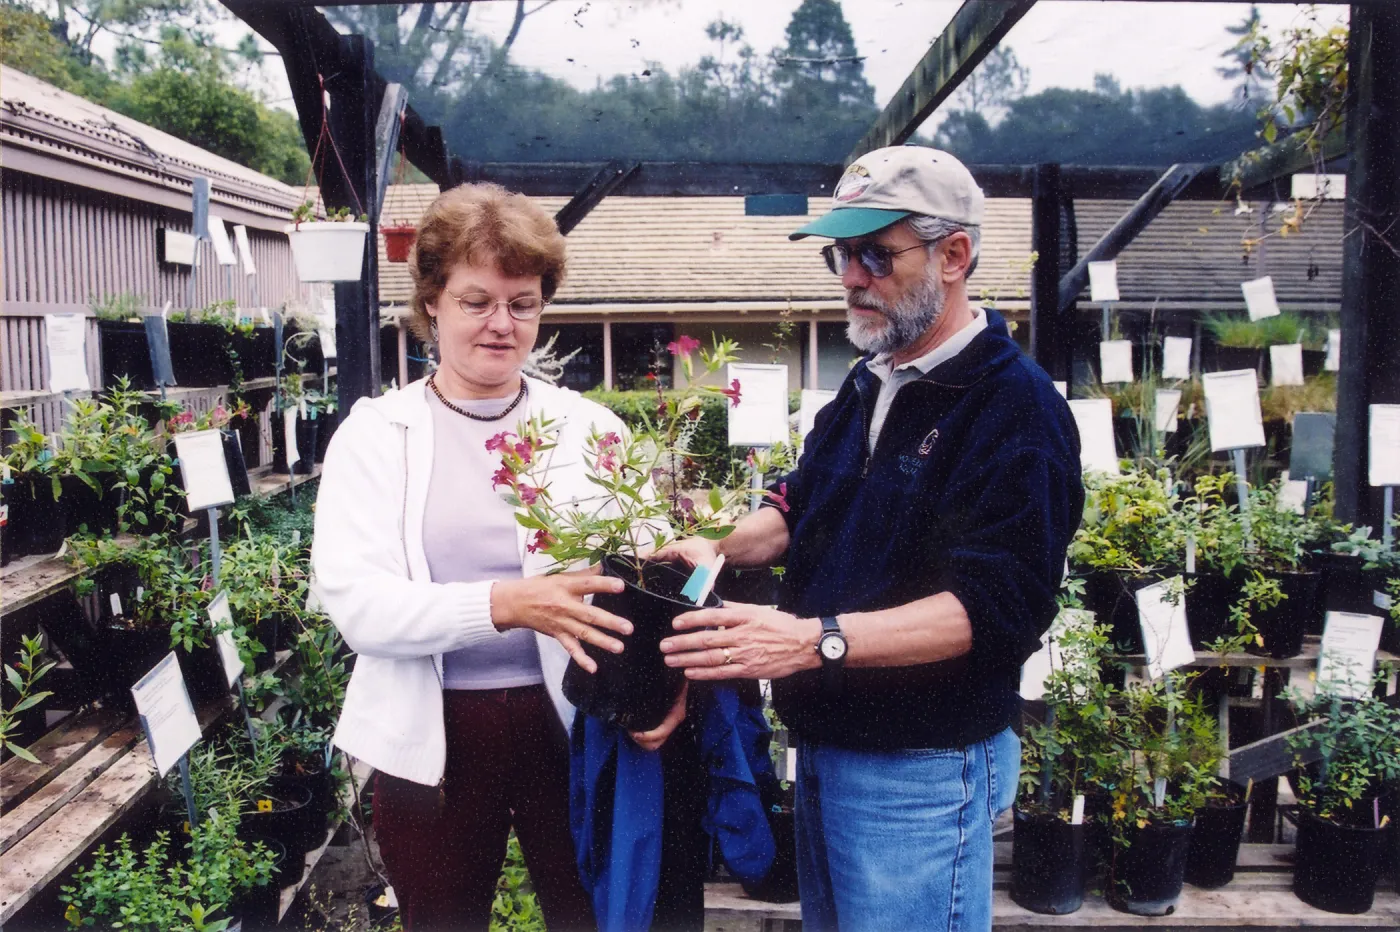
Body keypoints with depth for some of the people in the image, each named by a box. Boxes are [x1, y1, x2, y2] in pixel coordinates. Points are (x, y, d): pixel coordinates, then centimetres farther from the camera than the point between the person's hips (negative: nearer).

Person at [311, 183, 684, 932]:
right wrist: (505, 604, -28)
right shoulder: (375, 433, -1)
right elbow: (354, 601, -12)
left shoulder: (590, 428, 2)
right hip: (432, 738, 0)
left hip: (574, 725, 1)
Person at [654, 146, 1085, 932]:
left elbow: (995, 608, -26)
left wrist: (815, 640, -34)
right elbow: (802, 507, 18)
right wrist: (722, 549, -2)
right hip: (825, 743, 8)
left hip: (923, 770, -8)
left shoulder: (1018, 410, -18)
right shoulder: (868, 385, 8)